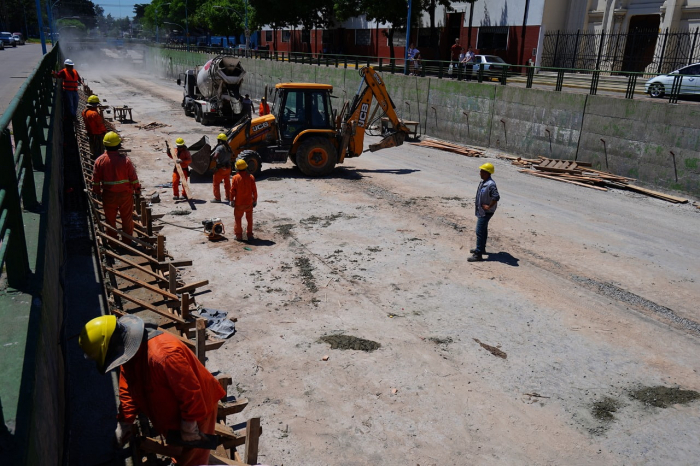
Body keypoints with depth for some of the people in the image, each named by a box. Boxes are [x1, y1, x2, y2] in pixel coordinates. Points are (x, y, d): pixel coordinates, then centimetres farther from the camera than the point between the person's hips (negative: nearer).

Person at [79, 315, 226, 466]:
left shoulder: (163, 354, -42)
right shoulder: (128, 349, -12)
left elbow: (190, 392, -34)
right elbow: (128, 387, 3)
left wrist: (189, 427, -22)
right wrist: (124, 422, 5)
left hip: (196, 408, -8)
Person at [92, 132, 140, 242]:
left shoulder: (100, 160, -8)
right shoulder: (125, 159, -14)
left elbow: (96, 179, 0)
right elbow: (133, 177, -7)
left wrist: (97, 192, 14)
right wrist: (137, 189, 8)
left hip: (108, 195, 2)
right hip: (125, 193, -1)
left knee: (110, 219, 16)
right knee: (127, 218, 13)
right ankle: (127, 241, 24)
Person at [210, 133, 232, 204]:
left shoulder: (219, 147, -17)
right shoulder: (228, 147, 7)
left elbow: (215, 156, -28)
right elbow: (232, 153, 22)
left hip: (220, 168, -7)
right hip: (228, 168, 7)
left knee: (216, 183, 3)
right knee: (227, 183, 19)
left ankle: (217, 198, 2)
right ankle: (228, 197, 27)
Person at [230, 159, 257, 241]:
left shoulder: (235, 177, -10)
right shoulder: (251, 177, -5)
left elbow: (233, 190, -8)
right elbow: (254, 190, -2)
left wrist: (232, 200, 2)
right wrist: (255, 200, 8)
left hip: (239, 203, -2)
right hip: (249, 203, 2)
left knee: (238, 219, 11)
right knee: (249, 219, 13)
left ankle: (238, 235, 12)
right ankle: (249, 235, 16)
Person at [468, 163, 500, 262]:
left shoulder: (490, 184, -25)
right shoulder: (483, 182, 6)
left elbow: (496, 197, -32)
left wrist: (489, 206, -23)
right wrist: (477, 201, 16)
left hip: (486, 212, -10)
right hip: (481, 211, 10)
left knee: (480, 231, -9)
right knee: (483, 230, 22)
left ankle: (478, 254, -6)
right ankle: (481, 248, 38)